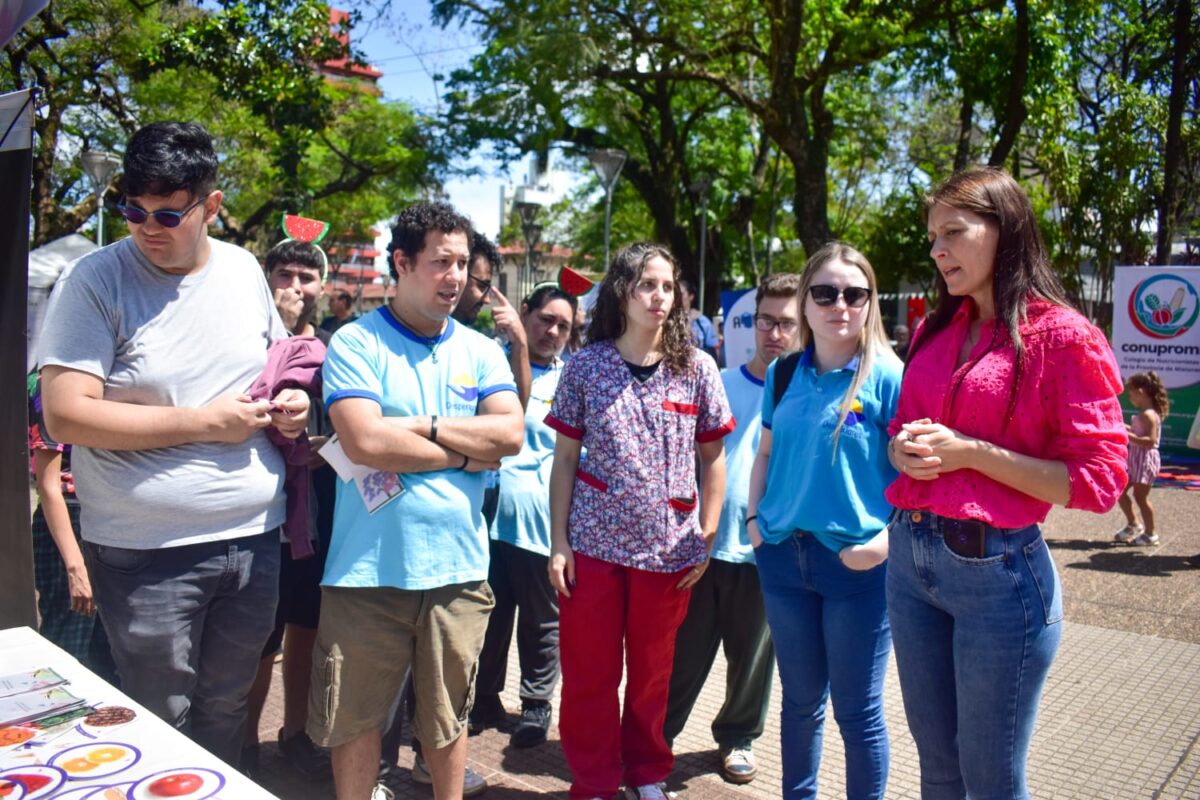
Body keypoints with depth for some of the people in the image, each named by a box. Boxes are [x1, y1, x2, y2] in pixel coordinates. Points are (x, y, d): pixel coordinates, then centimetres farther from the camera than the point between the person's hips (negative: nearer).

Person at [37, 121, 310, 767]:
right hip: (148, 552, -4)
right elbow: (65, 416, -16)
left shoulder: (243, 270, 6)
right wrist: (205, 422, -17)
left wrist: (288, 404, -2)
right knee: (161, 728, 8)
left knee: (225, 714, 19)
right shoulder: (93, 281, -9)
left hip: (253, 537, 4)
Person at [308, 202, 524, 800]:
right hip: (368, 569, -3)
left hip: (458, 566, 3)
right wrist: (467, 453, -9)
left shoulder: (479, 350, 7)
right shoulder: (355, 343, -5)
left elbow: (511, 434, -5)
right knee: (354, 720, 11)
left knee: (447, 717, 18)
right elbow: (364, 442, -19)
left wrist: (422, 425, -13)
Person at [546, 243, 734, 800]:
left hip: (668, 546, 1)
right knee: (588, 673, 7)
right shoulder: (586, 365, -1)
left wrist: (706, 539, 0)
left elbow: (713, 457, 5)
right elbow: (565, 457, 1)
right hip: (593, 542, 0)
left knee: (652, 672, 15)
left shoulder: (696, 368, 0)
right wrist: (558, 542, -3)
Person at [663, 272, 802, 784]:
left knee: (751, 656, 14)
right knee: (684, 653, 9)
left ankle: (738, 737, 35)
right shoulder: (719, 384, 4)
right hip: (704, 545, 1)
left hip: (766, 551, -1)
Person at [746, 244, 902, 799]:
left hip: (857, 564, -4)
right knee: (800, 699, 18)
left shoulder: (889, 376, -9)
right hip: (783, 556, 4)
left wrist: (889, 539, -21)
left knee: (856, 711, 8)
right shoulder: (785, 373, 6)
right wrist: (754, 517, 3)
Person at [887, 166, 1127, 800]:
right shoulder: (934, 331, 9)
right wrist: (904, 447, -3)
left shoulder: (1062, 338, -9)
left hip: (997, 569, -6)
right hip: (910, 556, 6)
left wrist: (971, 452, -18)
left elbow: (1097, 481, -12)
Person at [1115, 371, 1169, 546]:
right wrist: (1126, 428, 12)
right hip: (1135, 460, 10)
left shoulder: (1148, 415, -20)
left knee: (1140, 496, 0)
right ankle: (1133, 525, 25)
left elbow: (1150, 441, -27)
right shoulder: (1144, 414, 10)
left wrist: (1128, 436, -29)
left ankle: (1150, 534, 12)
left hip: (1145, 460, -10)